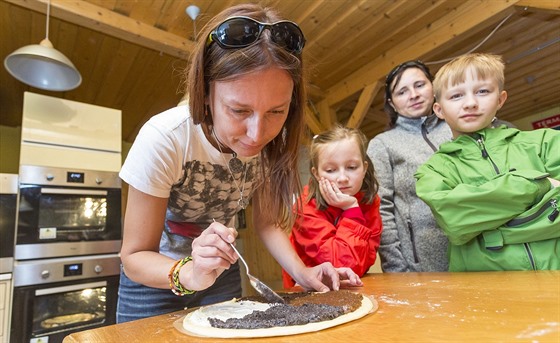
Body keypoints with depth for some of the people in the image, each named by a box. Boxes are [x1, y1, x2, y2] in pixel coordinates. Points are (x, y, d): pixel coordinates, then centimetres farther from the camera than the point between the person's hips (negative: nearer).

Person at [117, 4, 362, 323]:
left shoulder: (271, 144, -21)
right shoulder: (164, 139, -32)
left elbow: (267, 222, -7)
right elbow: (135, 256, -22)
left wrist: (301, 272, -23)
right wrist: (189, 273, -41)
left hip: (220, 274, 3)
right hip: (154, 277, -2)